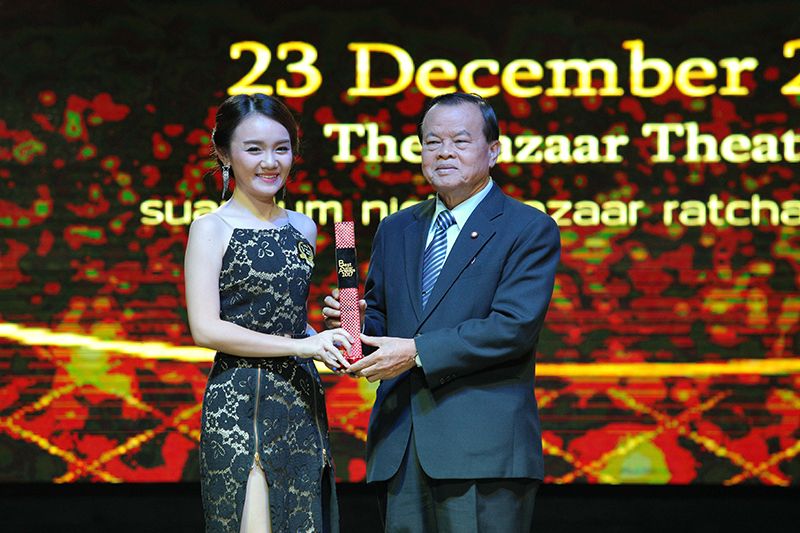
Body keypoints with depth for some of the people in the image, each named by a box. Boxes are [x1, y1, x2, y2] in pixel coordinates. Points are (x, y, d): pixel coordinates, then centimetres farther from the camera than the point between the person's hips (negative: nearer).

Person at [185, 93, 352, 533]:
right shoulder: (212, 229, -4)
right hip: (239, 405, -6)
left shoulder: (302, 229, 14)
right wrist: (301, 345, -16)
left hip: (301, 400, 6)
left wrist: (329, 339, 3)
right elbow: (205, 328, -12)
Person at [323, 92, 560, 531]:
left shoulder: (530, 230, 0)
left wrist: (417, 351, -16)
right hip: (399, 446, 5)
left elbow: (514, 327, -12)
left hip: (485, 447, -5)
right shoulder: (395, 230, 19)